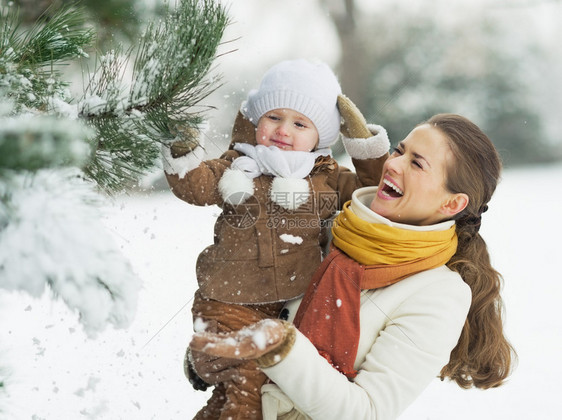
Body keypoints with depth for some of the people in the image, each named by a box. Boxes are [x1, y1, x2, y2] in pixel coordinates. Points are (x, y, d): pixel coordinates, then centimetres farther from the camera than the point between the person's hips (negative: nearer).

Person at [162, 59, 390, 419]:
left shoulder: (328, 178, 6)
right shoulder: (237, 167, 1)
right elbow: (197, 186, -8)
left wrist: (366, 144, -1)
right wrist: (181, 154, -27)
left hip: (296, 305, 3)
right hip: (233, 304, -3)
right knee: (245, 382, -13)